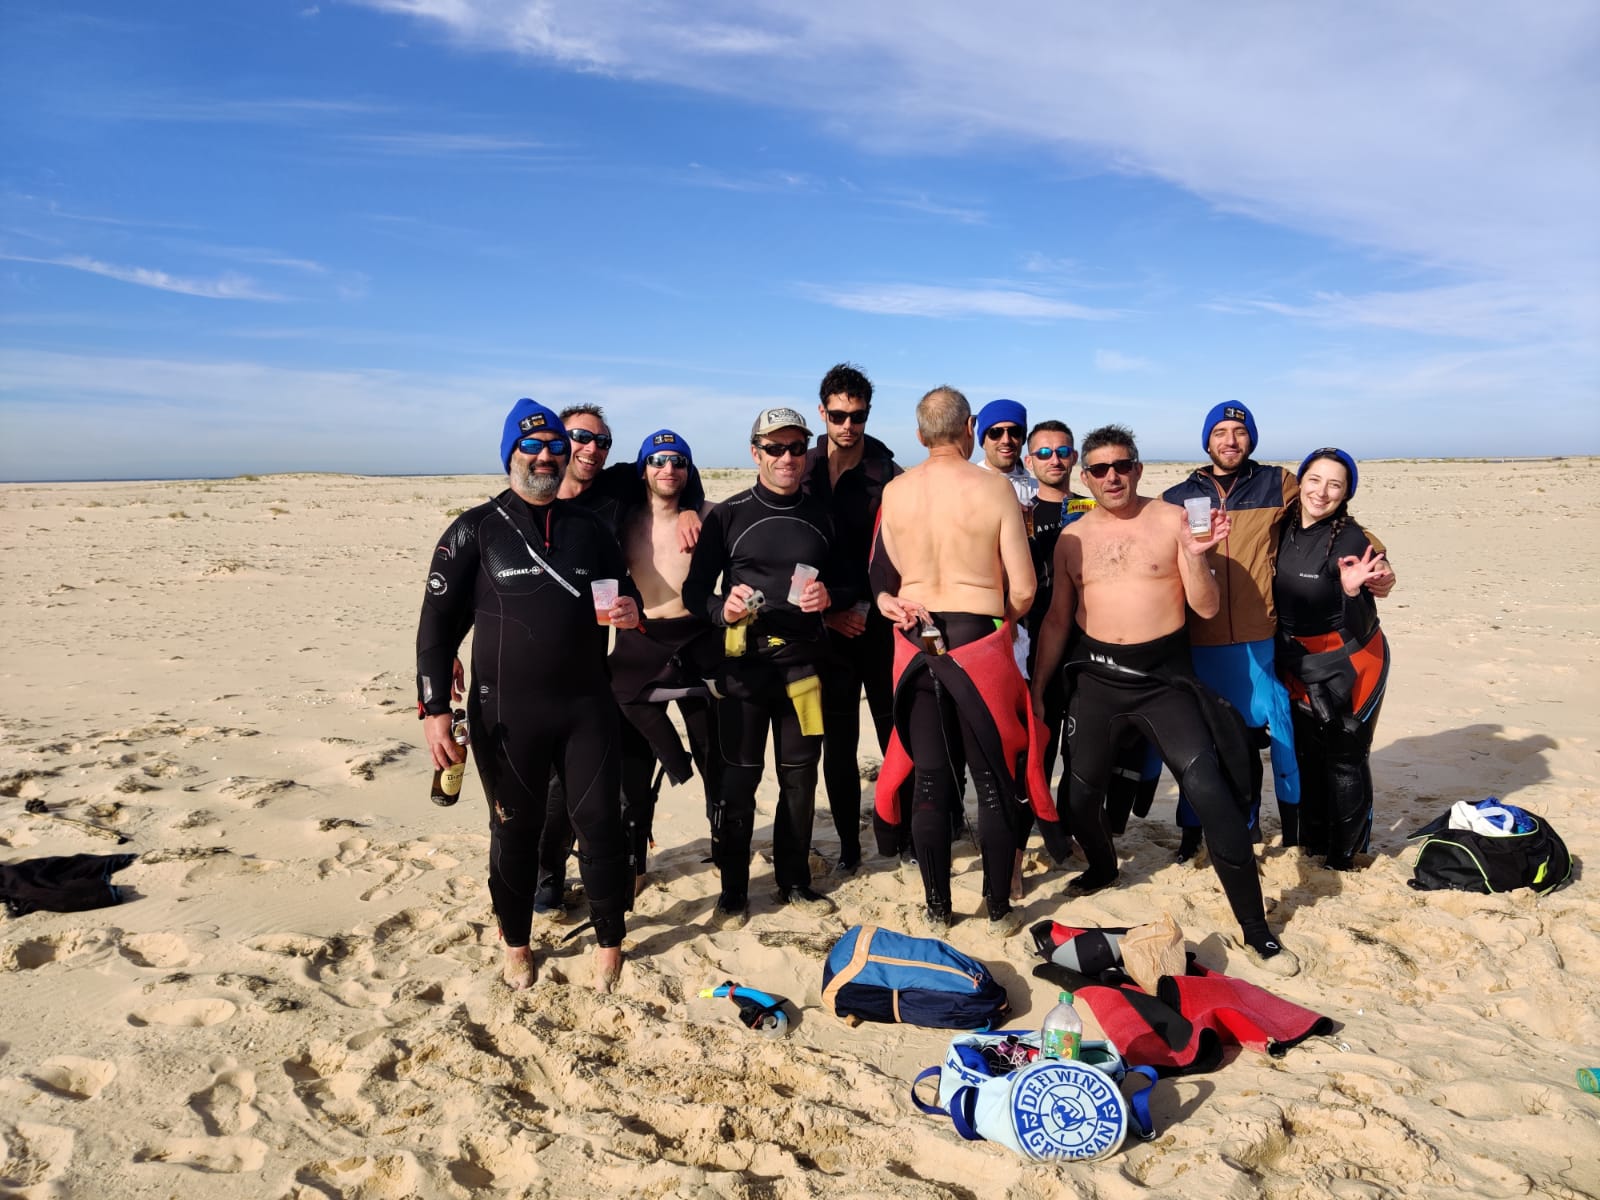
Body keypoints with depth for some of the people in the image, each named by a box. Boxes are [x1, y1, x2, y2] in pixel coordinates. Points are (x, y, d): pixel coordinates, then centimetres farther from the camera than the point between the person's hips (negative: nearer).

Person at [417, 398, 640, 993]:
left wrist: (632, 610, -6)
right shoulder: (475, 531, 0)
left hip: (587, 707, 2)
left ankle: (610, 941, 24)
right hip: (506, 714, -2)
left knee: (599, 821, 4)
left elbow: (625, 591, 20)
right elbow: (438, 624, -3)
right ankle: (516, 943, 32)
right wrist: (434, 710, -10)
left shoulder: (590, 527, 10)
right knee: (515, 830, 10)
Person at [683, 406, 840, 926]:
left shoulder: (821, 517, 8)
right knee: (738, 778, 2)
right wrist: (722, 609, -23)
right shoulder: (728, 516, 0)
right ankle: (732, 892, 16)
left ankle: (794, 882, 27)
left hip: (803, 662, 3)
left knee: (800, 776, 10)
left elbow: (849, 585, 14)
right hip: (744, 662, -3)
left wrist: (829, 598, -8)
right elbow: (695, 590, -1)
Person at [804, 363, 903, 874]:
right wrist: (826, 612, -3)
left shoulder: (886, 472, -2)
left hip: (878, 623, -2)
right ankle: (848, 844, 20)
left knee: (895, 734, 3)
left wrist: (864, 609, -13)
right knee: (837, 742, 8)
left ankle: (904, 831, 17)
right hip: (828, 626, 2)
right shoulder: (803, 471, 4)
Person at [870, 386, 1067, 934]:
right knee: (995, 778, 10)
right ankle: (999, 909, 21)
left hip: (916, 643, 3)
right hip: (978, 641, -3)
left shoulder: (895, 491, 0)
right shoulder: (994, 487, -9)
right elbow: (1023, 589, -8)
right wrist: (1003, 621, 11)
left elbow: (884, 579, 7)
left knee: (928, 778, 10)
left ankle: (936, 910, 21)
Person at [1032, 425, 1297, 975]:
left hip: (1165, 677, -3)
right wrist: (1036, 688, 10)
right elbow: (1057, 620, 11)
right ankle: (1102, 867, 42)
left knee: (1211, 792, -12)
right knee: (1081, 790, 9)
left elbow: (1207, 608, -5)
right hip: (1097, 678, 3)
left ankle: (1255, 929, 0)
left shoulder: (1173, 520, -3)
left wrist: (1195, 554, -22)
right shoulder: (1072, 538, 6)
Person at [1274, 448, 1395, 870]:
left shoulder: (1352, 541, -20)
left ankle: (1343, 856, 22)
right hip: (1298, 666, 6)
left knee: (1344, 759, 6)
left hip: (1350, 666, -6)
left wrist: (1352, 590, -38)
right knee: (1309, 754, 18)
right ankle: (1313, 841, 34)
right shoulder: (1285, 530, -5)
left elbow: (1361, 627, -22)